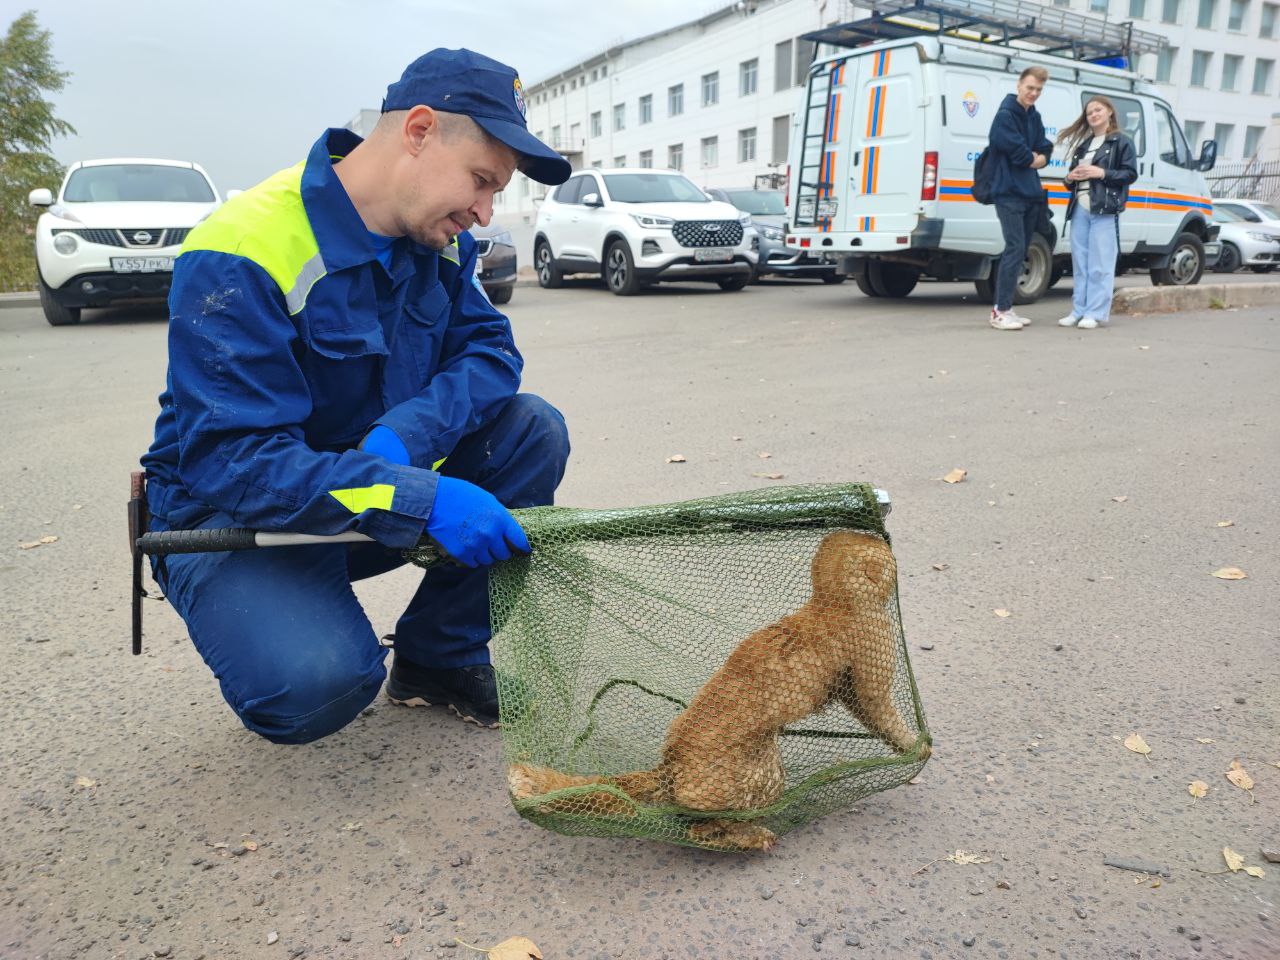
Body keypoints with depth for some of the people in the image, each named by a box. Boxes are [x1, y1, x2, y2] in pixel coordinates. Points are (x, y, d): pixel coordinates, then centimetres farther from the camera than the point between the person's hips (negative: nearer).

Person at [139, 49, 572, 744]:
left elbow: (488, 347, -6)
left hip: (383, 477, 7)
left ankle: (440, 656, 0)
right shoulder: (241, 258, -25)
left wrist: (403, 436, -26)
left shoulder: (441, 238, -3)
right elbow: (232, 461, -30)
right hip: (235, 514, -6)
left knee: (534, 430, -14)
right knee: (316, 682, -33)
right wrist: (424, 499, -40)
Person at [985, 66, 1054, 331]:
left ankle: (1003, 307, 16)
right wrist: (1033, 158, 1)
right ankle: (1001, 311, -12)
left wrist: (1038, 158, -6)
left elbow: (1045, 151, 14)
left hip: (1031, 194, 9)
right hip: (1009, 192, -9)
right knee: (1015, 249, -14)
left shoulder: (1034, 117, 16)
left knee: (1019, 251, 10)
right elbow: (1018, 152, -16)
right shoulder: (1005, 115, -9)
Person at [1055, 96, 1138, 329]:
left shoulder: (1122, 141, 4)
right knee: (1079, 263, 6)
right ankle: (1079, 311, 11)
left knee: (1100, 264, -8)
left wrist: (1101, 173, -15)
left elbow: (1131, 174, -3)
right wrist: (1070, 177, 4)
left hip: (1104, 210, -6)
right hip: (1079, 208, 6)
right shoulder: (1083, 143, 22)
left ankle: (1097, 313, -7)